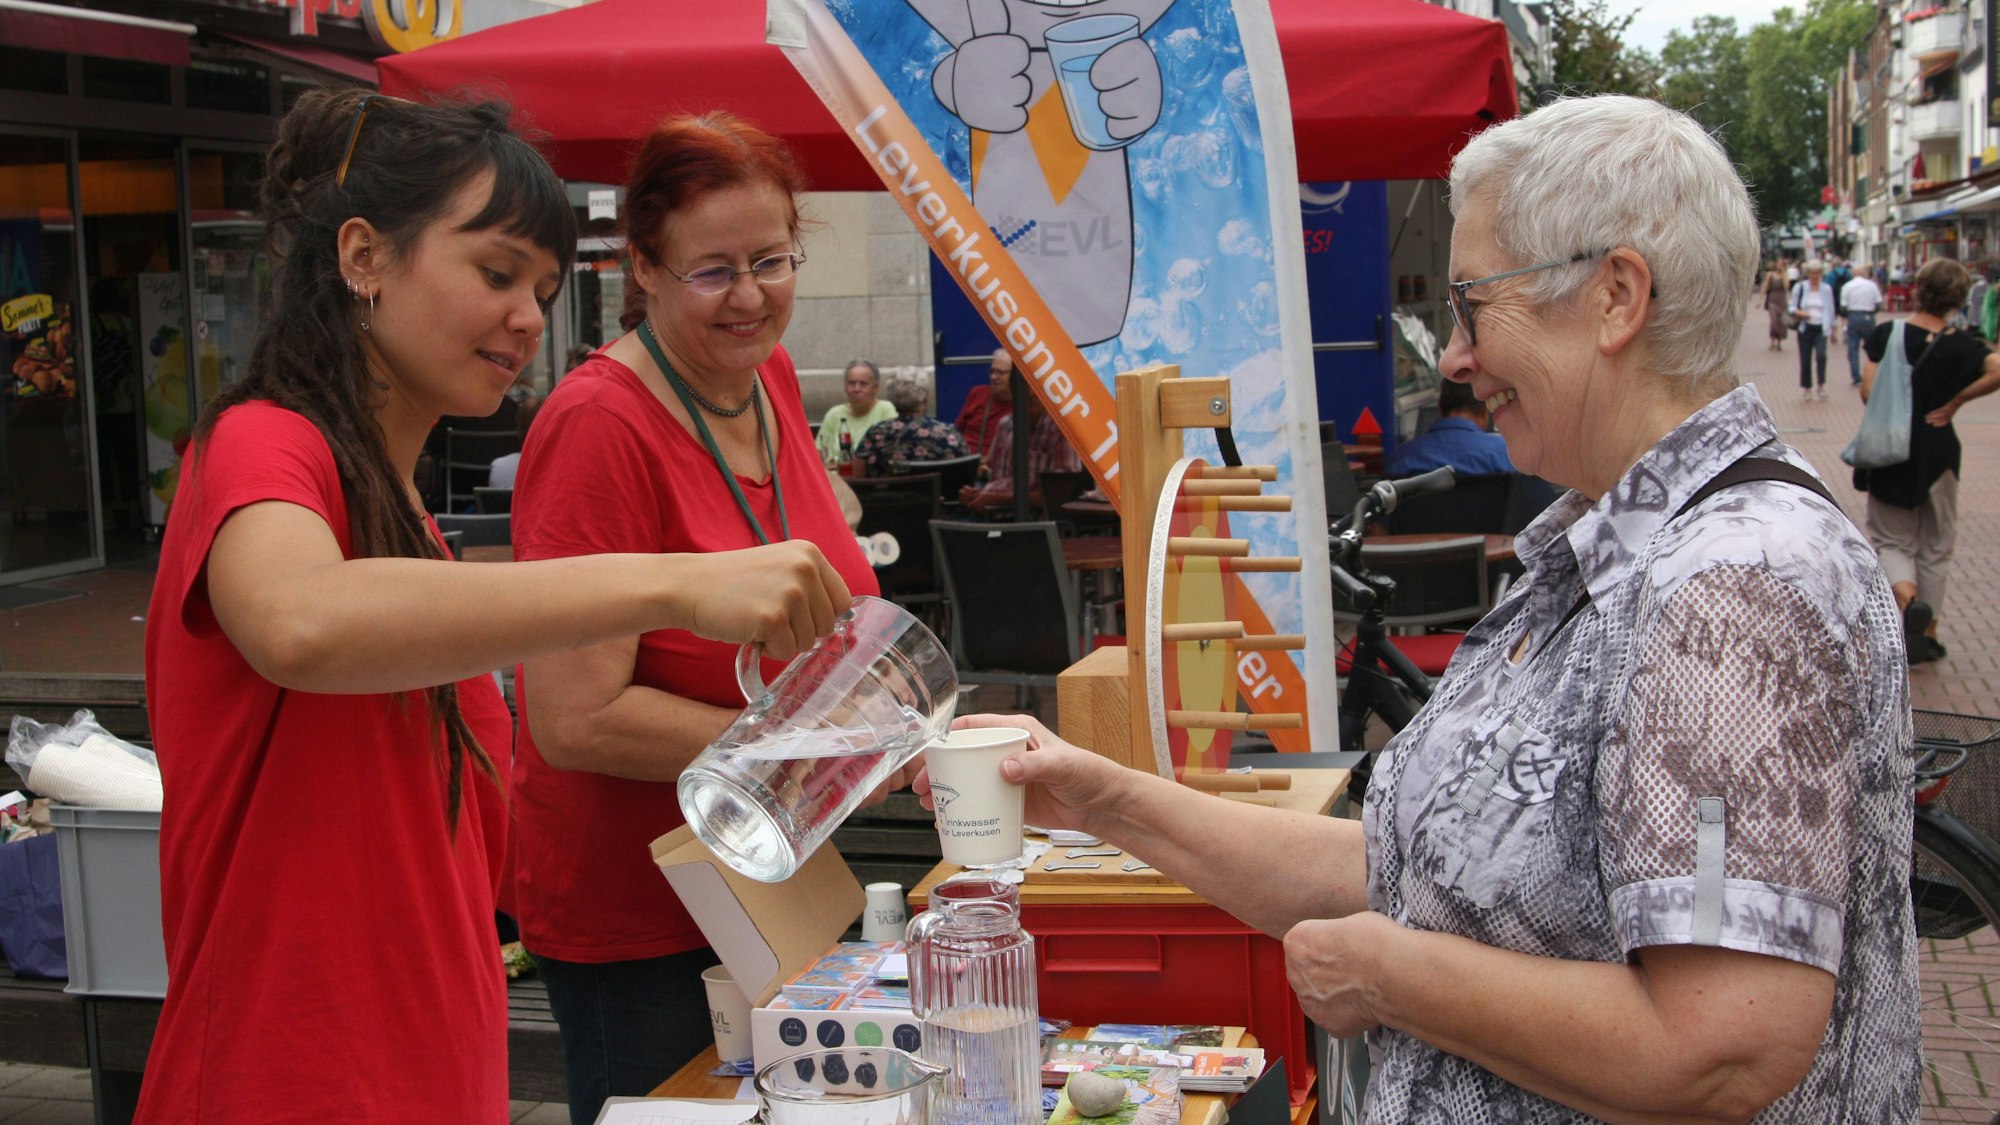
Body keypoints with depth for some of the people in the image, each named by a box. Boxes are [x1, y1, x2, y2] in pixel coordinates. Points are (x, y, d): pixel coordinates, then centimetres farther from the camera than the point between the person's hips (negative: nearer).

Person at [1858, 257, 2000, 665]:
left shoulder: (1885, 335, -7)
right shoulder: (1959, 345, -9)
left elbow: (1868, 392, -11)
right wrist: (1957, 399, -11)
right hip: (1937, 454, 0)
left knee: (1891, 540, 11)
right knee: (1935, 546, 15)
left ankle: (1907, 597, -20)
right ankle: (1927, 634, 18)